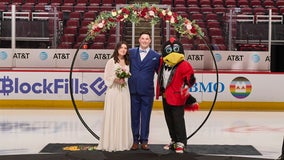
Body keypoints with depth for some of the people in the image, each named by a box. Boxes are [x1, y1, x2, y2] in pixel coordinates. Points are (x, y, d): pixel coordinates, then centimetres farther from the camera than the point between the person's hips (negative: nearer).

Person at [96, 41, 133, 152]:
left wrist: (124, 80, 1)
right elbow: (106, 77, -3)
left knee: (124, 116, 5)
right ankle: (111, 142, 0)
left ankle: (123, 142, 11)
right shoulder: (111, 61, -1)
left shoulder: (127, 62, 13)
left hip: (124, 91, 5)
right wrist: (115, 79, -16)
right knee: (112, 116, -4)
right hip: (113, 91, -5)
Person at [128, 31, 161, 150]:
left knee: (145, 117, 5)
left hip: (147, 91, -1)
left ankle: (144, 140, 15)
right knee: (134, 116, 8)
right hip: (133, 90, 1)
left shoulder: (155, 56, 2)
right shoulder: (131, 52, 7)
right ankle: (135, 140, 17)